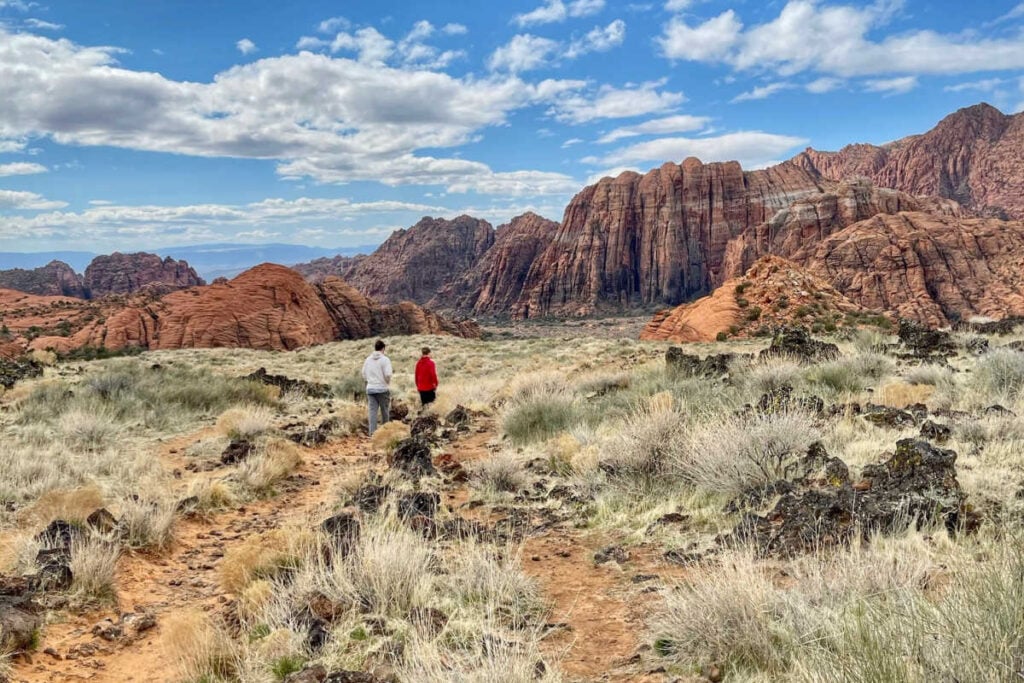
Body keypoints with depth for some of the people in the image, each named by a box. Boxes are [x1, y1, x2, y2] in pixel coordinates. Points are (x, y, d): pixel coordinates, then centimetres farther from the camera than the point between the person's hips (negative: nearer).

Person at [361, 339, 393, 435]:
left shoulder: (368, 360, 7)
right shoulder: (385, 359, -10)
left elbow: (364, 375, 10)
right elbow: (388, 374, -18)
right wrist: (388, 382, 1)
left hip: (370, 388, 4)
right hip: (383, 389, -4)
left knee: (372, 411, 3)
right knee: (385, 411, 10)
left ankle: (372, 432, -4)